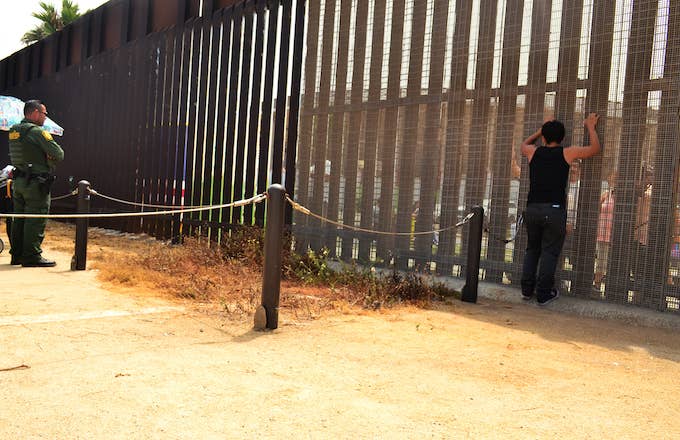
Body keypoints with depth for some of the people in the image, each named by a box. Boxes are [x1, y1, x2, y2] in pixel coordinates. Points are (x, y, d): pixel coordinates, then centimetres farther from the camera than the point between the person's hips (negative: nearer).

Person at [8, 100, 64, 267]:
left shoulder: (14, 131, 12)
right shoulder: (37, 131, -15)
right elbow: (59, 154, -16)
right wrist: (50, 158, 5)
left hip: (18, 181, 9)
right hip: (36, 183, -8)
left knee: (19, 219, 14)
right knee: (36, 221, -3)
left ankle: (17, 254, 21)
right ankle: (32, 256, -1)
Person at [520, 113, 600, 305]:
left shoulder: (533, 152, 9)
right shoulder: (567, 153, 3)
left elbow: (524, 143, 35)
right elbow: (595, 148, 16)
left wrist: (542, 130, 40)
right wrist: (591, 127, 29)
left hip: (532, 208, 3)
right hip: (554, 210, -3)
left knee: (532, 249, 15)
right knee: (550, 252, 2)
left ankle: (527, 290, 16)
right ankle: (543, 294, 4)